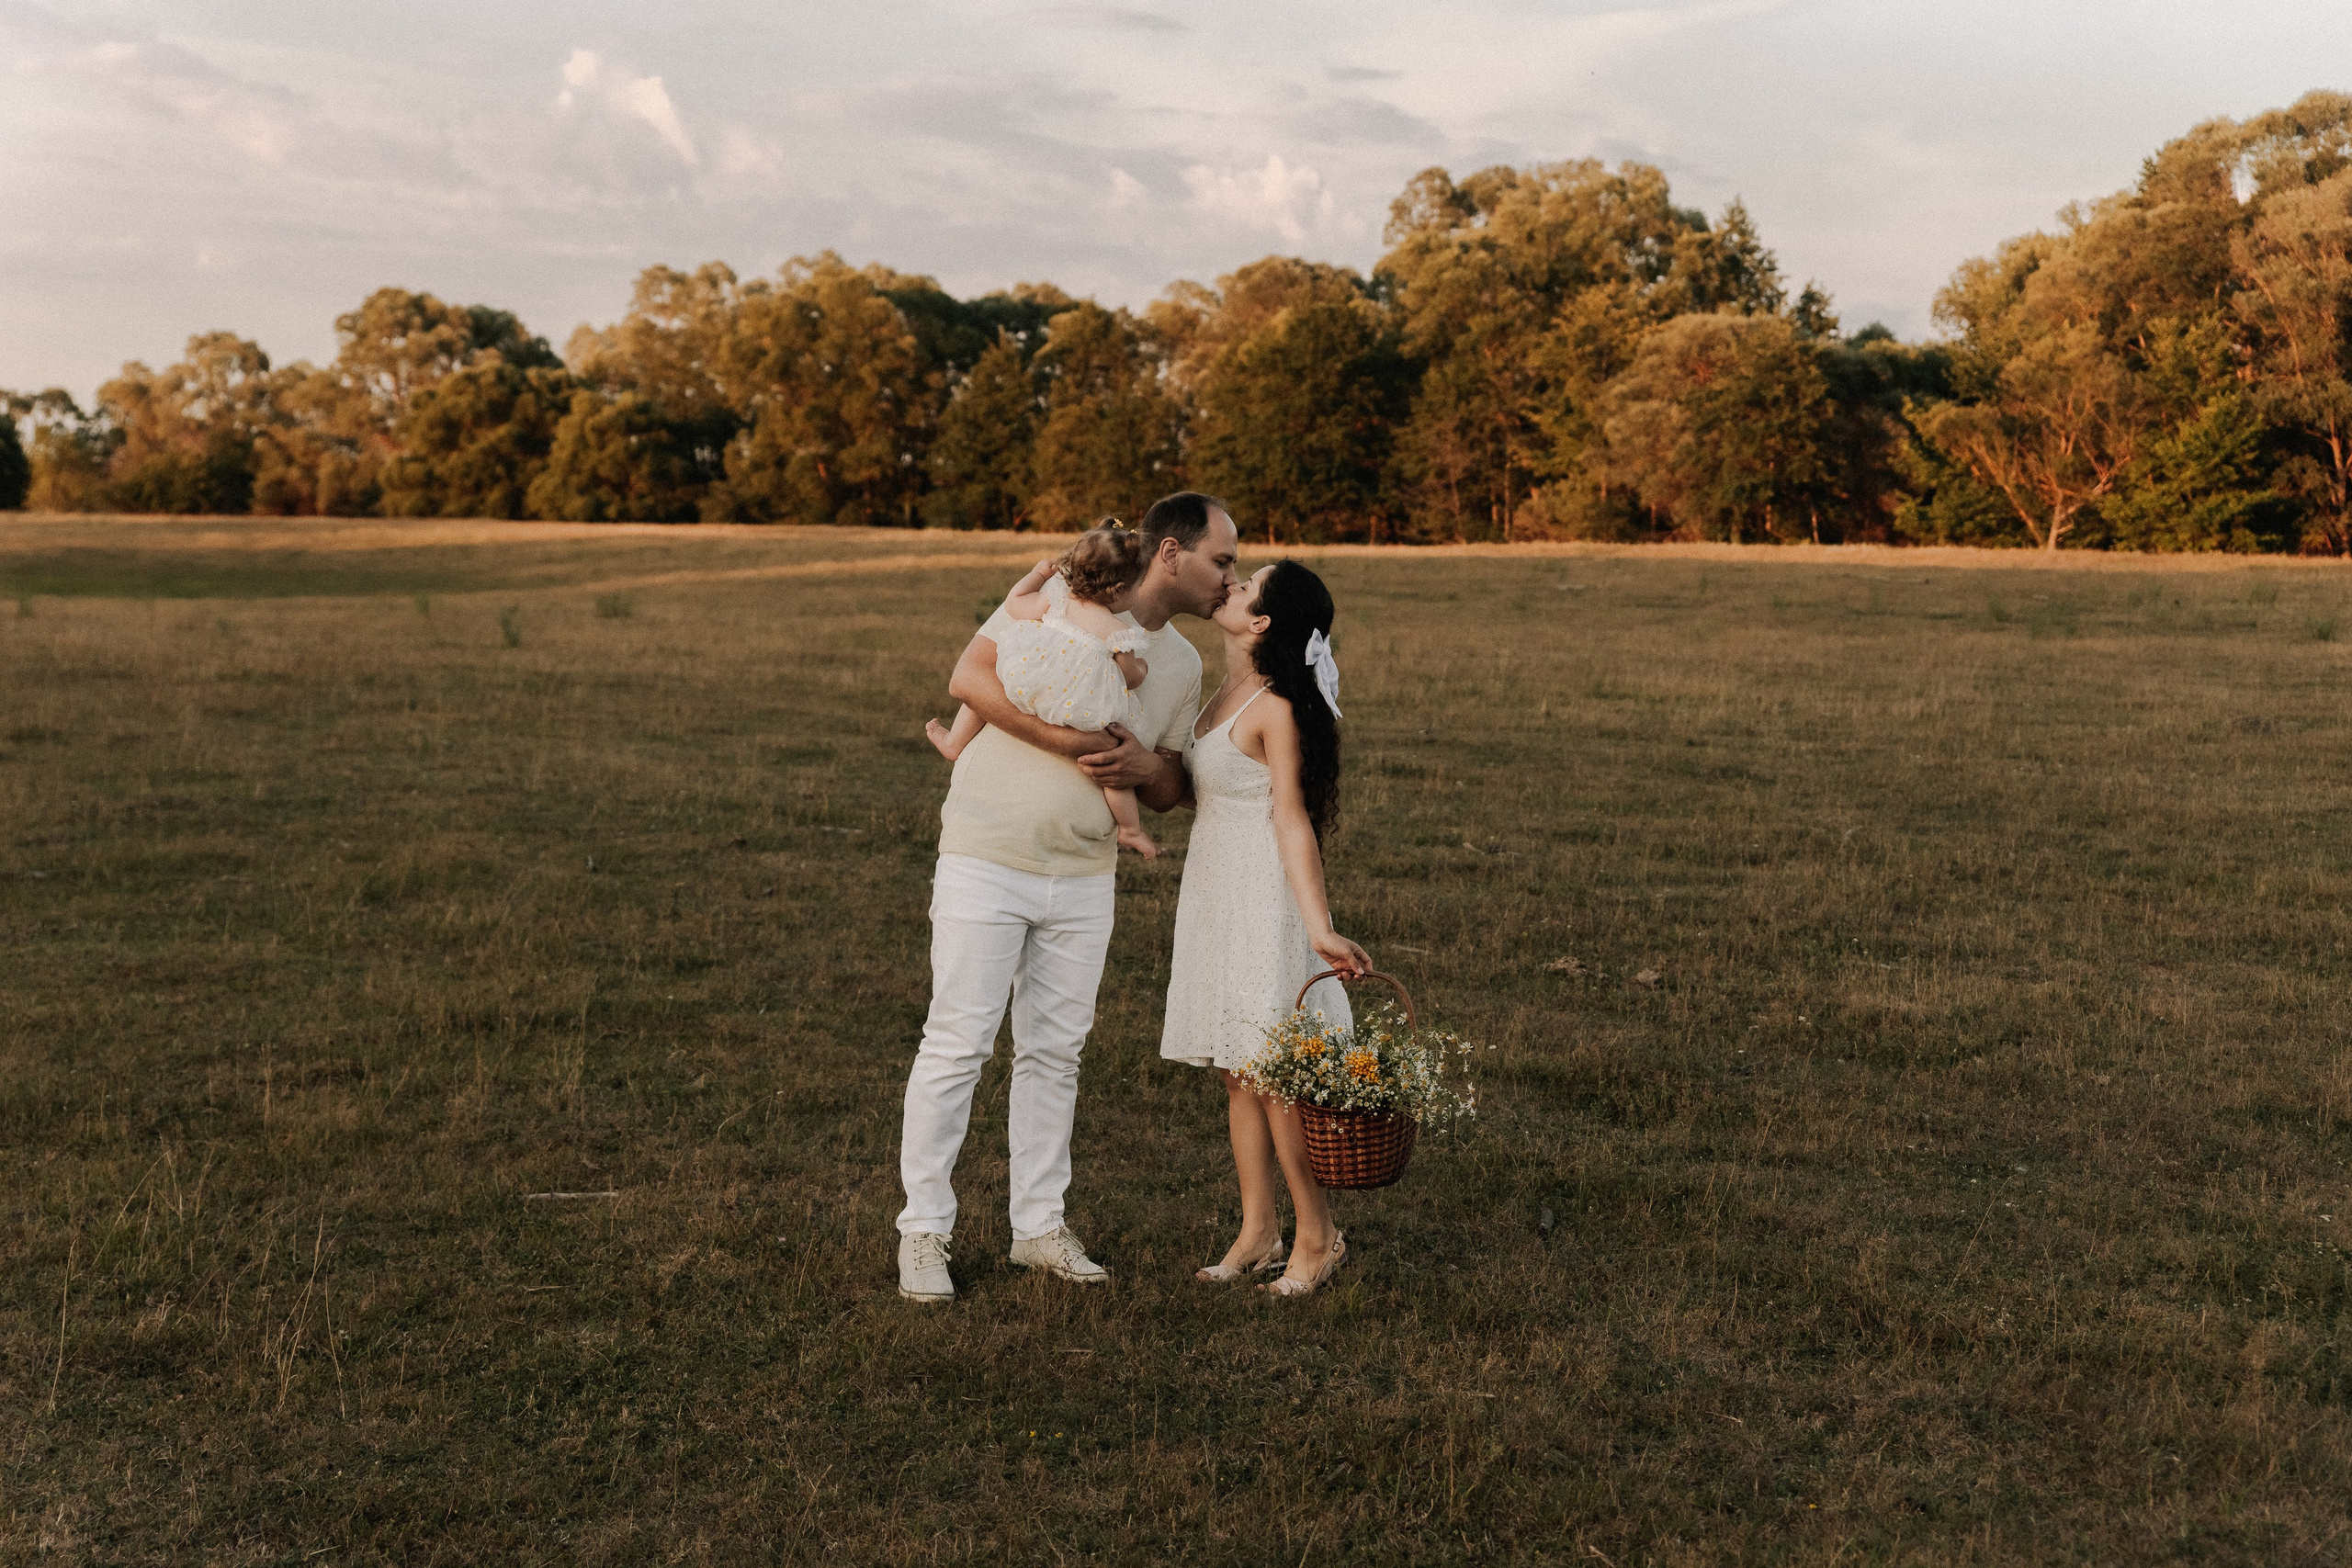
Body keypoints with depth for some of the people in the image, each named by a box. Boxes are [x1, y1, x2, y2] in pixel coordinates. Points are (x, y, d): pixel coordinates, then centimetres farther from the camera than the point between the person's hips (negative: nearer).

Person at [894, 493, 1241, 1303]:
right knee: (958, 1043, -3)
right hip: (986, 863, -6)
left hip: (1084, 878, 6)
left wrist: (1147, 764, -9)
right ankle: (923, 1228, 7)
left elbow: (1170, 794, 15)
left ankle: (1039, 1223, 22)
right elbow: (970, 678, -17)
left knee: (1055, 1051, 11)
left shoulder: (1183, 665, 11)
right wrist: (1068, 741, -22)